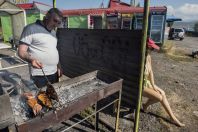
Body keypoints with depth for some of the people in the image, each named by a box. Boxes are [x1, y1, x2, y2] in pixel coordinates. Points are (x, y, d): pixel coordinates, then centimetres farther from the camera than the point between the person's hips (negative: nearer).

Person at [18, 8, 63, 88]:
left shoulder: (53, 32, 14)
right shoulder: (31, 29, -7)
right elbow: (21, 52, -10)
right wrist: (31, 59, -29)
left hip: (54, 73, 7)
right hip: (39, 75, -7)